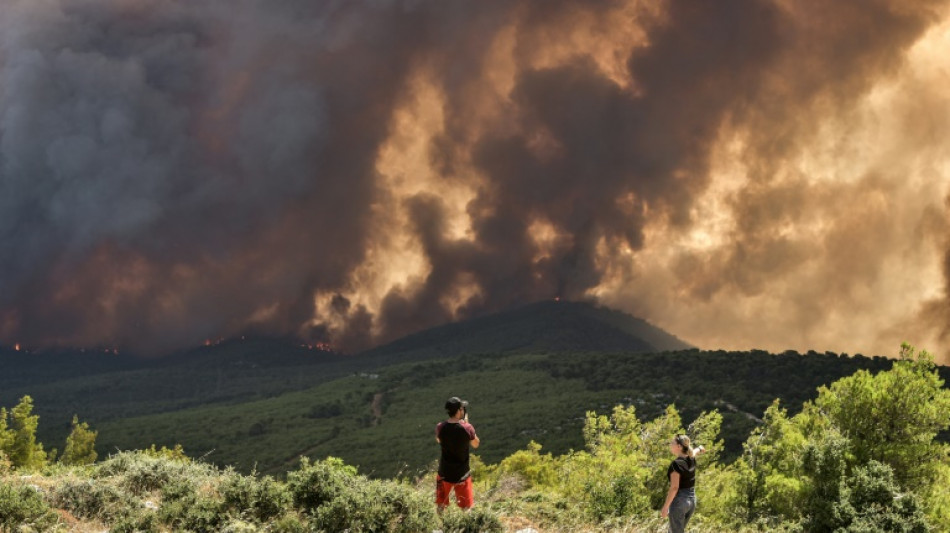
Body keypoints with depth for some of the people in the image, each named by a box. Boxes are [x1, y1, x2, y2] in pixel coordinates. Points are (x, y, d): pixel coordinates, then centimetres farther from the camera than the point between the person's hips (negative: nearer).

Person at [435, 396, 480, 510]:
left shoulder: (440, 427, -13)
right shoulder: (467, 428, -20)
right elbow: (476, 444, -1)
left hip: (444, 473, 2)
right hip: (462, 474, -2)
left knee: (441, 506, 19)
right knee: (466, 508, 14)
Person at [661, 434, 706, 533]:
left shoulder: (676, 464, -18)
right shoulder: (691, 458, 4)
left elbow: (674, 487, -22)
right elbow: (695, 451, 32)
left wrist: (665, 507, -19)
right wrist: (700, 449, 56)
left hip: (679, 500, -8)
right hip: (692, 499, 8)